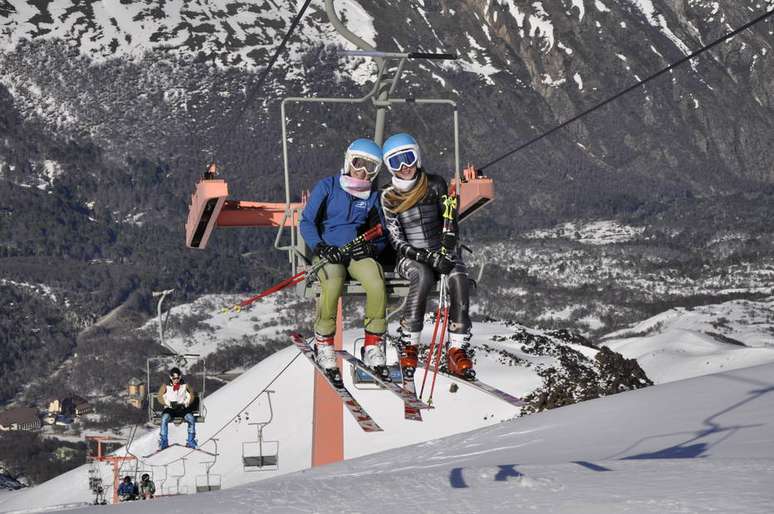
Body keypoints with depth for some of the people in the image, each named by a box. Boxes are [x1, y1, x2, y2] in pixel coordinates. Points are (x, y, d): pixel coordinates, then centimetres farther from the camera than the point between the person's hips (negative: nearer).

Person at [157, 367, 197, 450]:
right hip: (170, 409, -1)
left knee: (191, 418, -30)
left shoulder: (185, 386, 14)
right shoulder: (165, 386, 11)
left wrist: (185, 404, -7)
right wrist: (169, 404, -12)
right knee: (164, 418, -34)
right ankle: (163, 441, -28)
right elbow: (160, 397, 5)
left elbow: (191, 396, 12)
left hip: (183, 408, 1)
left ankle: (191, 442, -21)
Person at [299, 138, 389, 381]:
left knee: (377, 283, -31)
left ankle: (373, 346, -18)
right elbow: (306, 222, 2)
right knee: (333, 286, -36)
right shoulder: (327, 187, 5)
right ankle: (324, 344, -17)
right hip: (328, 252, -3)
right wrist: (320, 247, -15)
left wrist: (371, 247, -7)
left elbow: (380, 236, 16)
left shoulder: (373, 196, 14)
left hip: (358, 253, 3)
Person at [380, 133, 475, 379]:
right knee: (423, 276, -37)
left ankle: (456, 350, -34)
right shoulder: (389, 197, 4)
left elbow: (449, 218, -8)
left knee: (459, 277, -33)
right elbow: (397, 242, -3)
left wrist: (447, 246, -28)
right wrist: (427, 257, -20)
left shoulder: (435, 184, 5)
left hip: (442, 252, 1)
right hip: (410, 257, -1)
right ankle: (408, 346, -31)